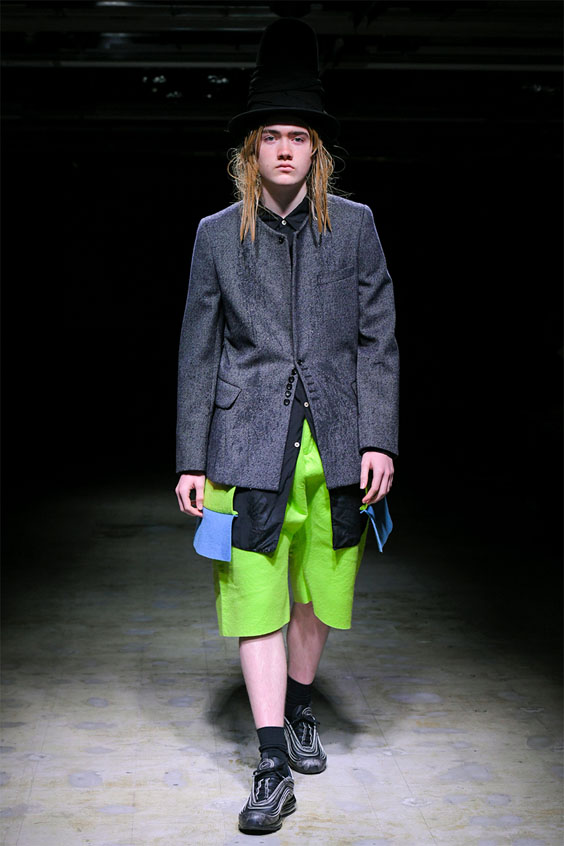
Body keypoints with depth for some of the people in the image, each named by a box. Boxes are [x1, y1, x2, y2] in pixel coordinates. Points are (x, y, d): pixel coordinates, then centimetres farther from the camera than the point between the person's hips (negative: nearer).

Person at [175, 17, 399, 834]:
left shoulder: (354, 225, 4)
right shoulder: (218, 234, 4)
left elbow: (378, 338, 4)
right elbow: (199, 350, 6)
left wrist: (379, 439, -4)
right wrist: (192, 459, 4)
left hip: (335, 443, 1)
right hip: (250, 443, -1)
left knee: (319, 591, 12)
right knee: (256, 598, -3)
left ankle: (299, 706, 37)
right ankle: (273, 766, 3)